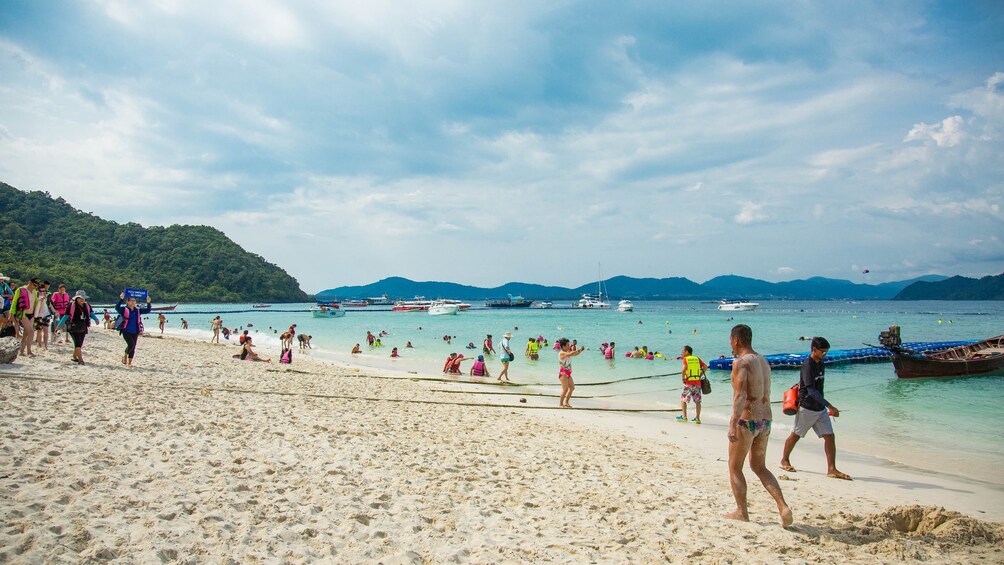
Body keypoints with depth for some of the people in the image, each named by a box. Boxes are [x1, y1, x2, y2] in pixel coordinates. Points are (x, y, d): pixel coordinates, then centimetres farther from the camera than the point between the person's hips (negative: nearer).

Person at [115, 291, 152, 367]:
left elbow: (147, 310, 6)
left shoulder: (138, 310, 9)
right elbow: (117, 307, -22)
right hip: (126, 331, -5)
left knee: (133, 347, 6)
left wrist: (148, 303, -10)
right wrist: (121, 299, -34)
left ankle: (130, 362, 18)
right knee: (131, 344, -19)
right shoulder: (124, 309, -4)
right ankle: (125, 357, 8)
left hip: (135, 332, 5)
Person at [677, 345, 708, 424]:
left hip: (688, 382, -4)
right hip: (697, 382, 4)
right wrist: (700, 376, 8)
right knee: (697, 401, 10)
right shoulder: (697, 358, 11)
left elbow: (684, 368, -20)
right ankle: (697, 418, 7)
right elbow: (705, 366, 3)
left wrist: (683, 378, -10)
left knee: (683, 399, 10)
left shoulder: (685, 359, -2)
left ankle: (684, 417, 8)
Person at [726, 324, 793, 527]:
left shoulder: (741, 362, -15)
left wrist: (734, 424, -30)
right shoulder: (763, 361, 11)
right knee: (759, 467, 18)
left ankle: (742, 512, 14)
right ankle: (783, 507, 5)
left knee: (734, 468, 9)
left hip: (746, 421, -8)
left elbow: (740, 395, -26)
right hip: (765, 419, 8)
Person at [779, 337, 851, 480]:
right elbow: (811, 390, -26)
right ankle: (784, 460, 27)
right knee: (795, 435, 9)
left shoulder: (820, 364, 6)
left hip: (820, 409, 7)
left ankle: (832, 469, 1)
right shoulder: (808, 365, -19)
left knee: (829, 436, -1)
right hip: (807, 408, -7)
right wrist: (830, 406, -30)